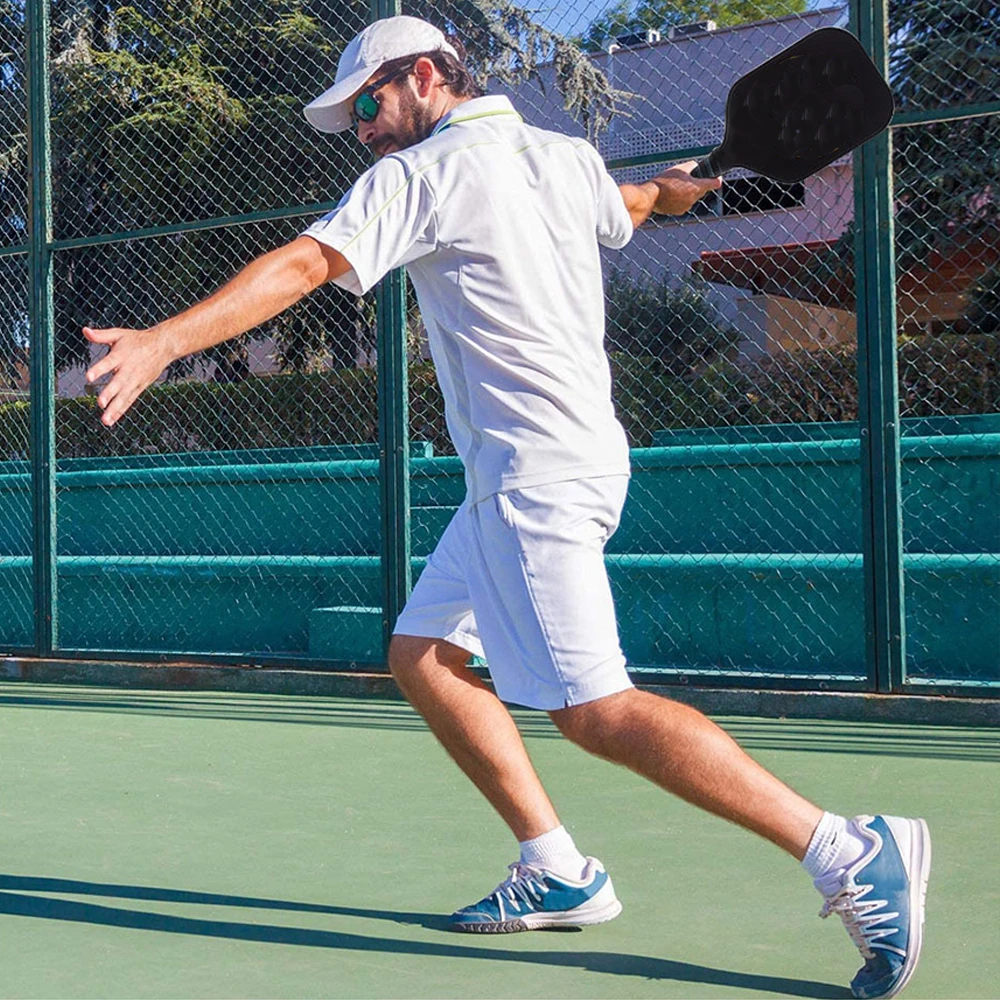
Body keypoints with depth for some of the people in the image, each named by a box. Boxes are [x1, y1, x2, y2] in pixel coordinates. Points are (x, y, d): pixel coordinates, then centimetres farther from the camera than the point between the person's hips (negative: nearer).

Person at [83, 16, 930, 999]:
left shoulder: (422, 175, -9)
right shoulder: (566, 157, 14)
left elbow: (301, 265, -20)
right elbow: (629, 204, 35)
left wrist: (163, 339, -25)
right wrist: (680, 184, 57)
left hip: (537, 476, -10)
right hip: (525, 475, 10)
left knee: (596, 710, -13)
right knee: (423, 657, 13)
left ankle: (853, 854, -13)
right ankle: (558, 873, 13)